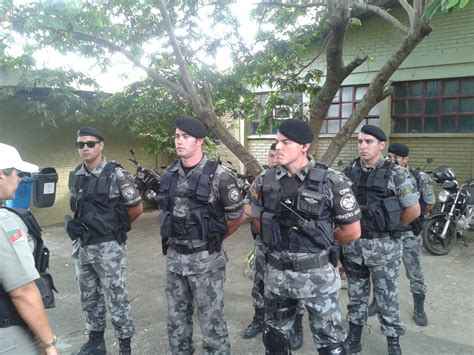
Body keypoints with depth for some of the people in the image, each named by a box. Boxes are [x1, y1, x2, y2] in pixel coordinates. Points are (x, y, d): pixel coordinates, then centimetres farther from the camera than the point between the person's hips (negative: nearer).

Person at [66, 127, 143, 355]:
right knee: (89, 298, 18)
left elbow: (136, 208, -7)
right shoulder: (75, 176, 6)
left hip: (108, 247, -6)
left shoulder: (116, 174, -12)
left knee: (116, 298, 2)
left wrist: (115, 226, 4)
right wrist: (77, 226, 9)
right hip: (81, 246, 6)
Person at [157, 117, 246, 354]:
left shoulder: (218, 176, -14)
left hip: (205, 259, -5)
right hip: (174, 257, 6)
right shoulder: (168, 175, 3)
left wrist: (213, 238, 5)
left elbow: (237, 217, -6)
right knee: (176, 319, 19)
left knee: (211, 321, 7)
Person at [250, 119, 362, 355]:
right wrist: (279, 239, 9)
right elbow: (257, 222, 12)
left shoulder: (331, 182, -14)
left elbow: (352, 231, -6)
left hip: (317, 273, -4)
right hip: (277, 272, 4)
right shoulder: (265, 180, -2)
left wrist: (321, 239, 5)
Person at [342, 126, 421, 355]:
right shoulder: (348, 172, 2)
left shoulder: (396, 173, -9)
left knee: (387, 297, 9)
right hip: (353, 244, 4)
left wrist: (390, 226, 4)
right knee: (356, 295, 17)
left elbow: (413, 210, -6)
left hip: (383, 246, -3)